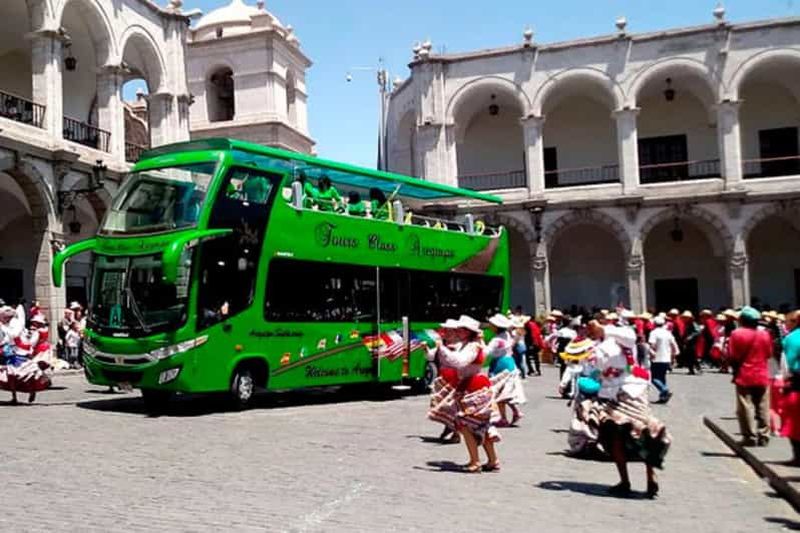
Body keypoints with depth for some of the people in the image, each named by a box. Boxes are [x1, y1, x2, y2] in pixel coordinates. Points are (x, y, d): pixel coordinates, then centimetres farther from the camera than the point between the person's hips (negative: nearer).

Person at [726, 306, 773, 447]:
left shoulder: (737, 334, -11)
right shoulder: (765, 334, 1)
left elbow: (732, 357, -11)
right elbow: (769, 354, 7)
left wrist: (735, 368, 6)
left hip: (744, 377, -4)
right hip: (762, 376, 4)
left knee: (746, 408, 1)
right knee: (763, 408, 10)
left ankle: (750, 438, 2)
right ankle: (763, 437, 12)